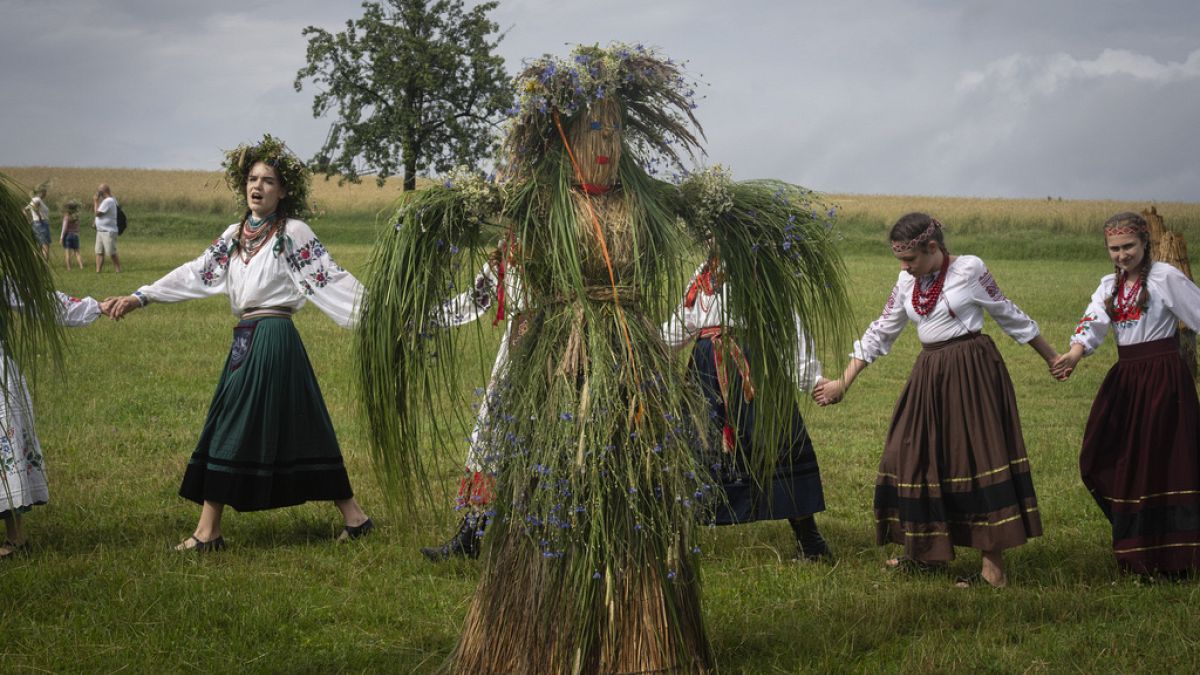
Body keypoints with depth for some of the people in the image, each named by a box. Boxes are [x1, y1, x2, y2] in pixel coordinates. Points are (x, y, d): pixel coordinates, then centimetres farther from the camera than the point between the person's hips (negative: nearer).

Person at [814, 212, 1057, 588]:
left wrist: (1051, 357, 8)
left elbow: (1009, 315, 0)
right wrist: (843, 383, 10)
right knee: (914, 455, 8)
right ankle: (924, 551, 23)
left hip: (972, 371, -6)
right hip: (929, 373, 6)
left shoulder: (969, 269, -9)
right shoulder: (907, 282, 6)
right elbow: (881, 332, 12)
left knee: (978, 455, -7)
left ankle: (993, 567, -3)